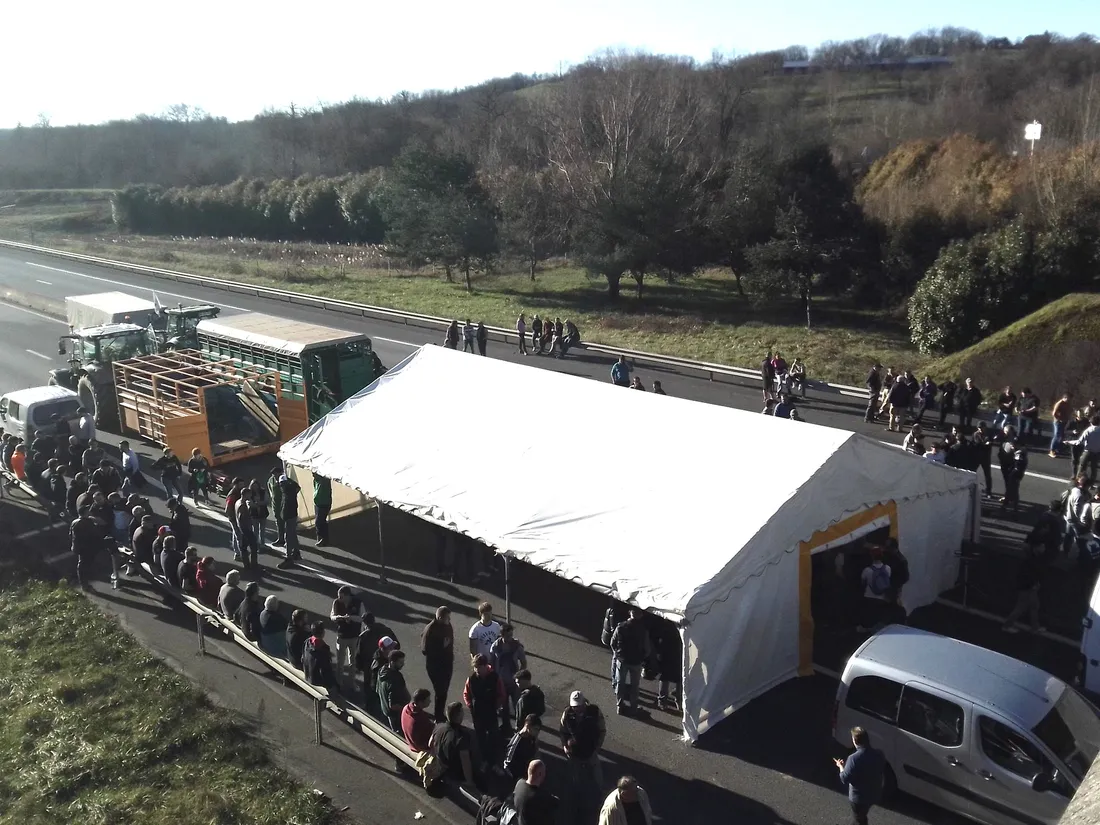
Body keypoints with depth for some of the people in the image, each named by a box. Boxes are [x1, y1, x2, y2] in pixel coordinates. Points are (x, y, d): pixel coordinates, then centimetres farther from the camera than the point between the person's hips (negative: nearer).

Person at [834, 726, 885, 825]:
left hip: (859, 797, -6)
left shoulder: (854, 758, -30)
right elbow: (884, 773, 6)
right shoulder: (879, 754, -11)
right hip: (874, 794, 6)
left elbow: (845, 779, -21)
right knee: (860, 817, 31)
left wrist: (841, 766, -4)